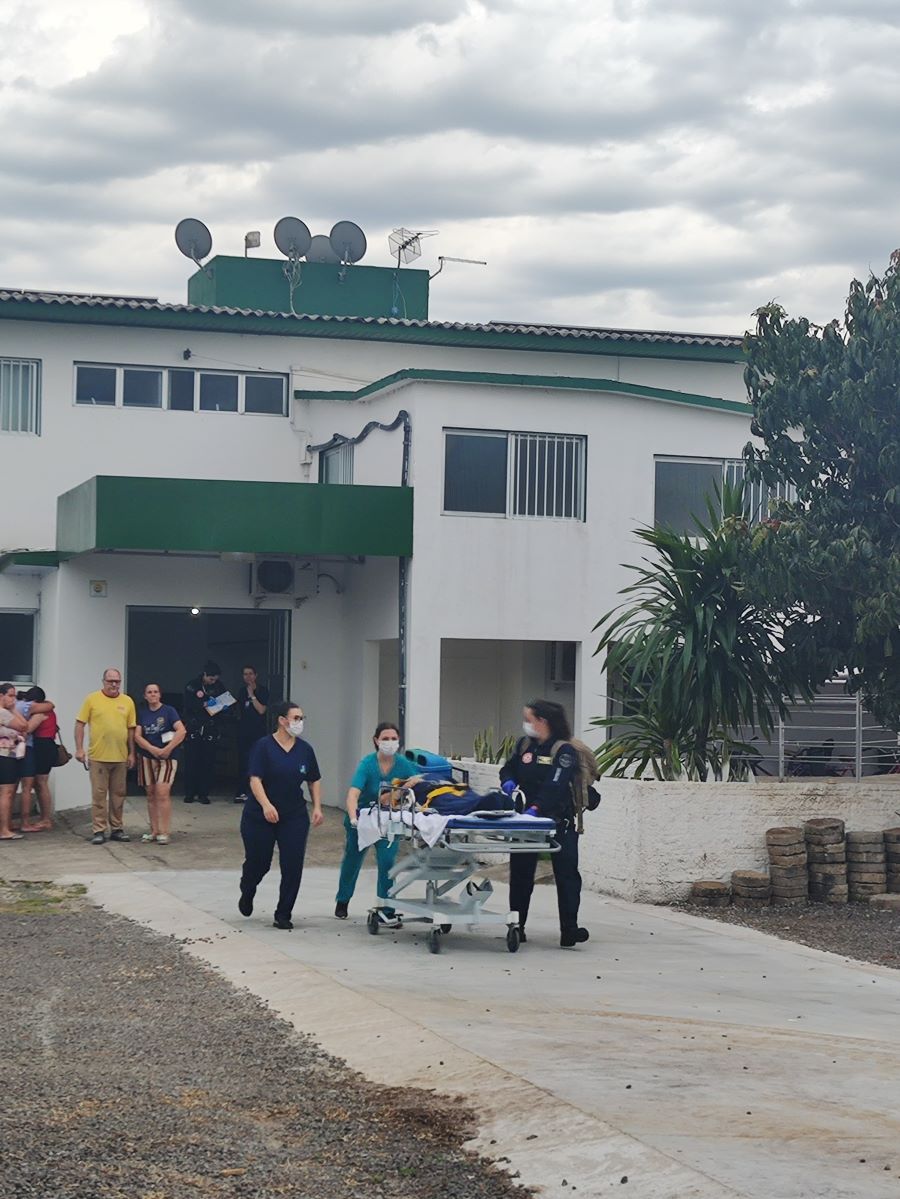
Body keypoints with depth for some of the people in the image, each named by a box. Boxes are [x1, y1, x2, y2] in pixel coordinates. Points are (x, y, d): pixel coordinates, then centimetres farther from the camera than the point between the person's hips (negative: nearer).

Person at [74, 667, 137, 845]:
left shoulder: (128, 702, 6)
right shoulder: (92, 699, -1)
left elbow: (131, 729, 10)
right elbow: (80, 724, 0)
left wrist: (131, 753, 6)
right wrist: (79, 749, -7)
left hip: (120, 757, 3)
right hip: (98, 756, -3)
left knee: (118, 794, 10)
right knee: (99, 794, 0)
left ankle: (116, 828, 19)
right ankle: (98, 830, 4)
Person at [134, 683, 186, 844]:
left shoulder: (168, 710, -2)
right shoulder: (142, 713, 9)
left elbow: (181, 731, -12)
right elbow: (137, 735, 1)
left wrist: (167, 749, -16)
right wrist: (153, 749, -13)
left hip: (166, 758, -4)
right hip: (146, 757, 4)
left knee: (162, 793, -13)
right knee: (151, 794, 7)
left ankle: (164, 832, -10)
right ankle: (154, 831, 13)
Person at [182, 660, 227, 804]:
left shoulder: (219, 687, 5)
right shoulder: (192, 686, -1)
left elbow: (226, 704, 13)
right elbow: (188, 705, -10)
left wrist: (222, 707, -9)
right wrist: (203, 705, -22)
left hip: (211, 731, 1)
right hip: (193, 730, -1)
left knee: (208, 763, -1)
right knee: (191, 761, -1)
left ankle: (203, 793, 5)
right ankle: (189, 793, 7)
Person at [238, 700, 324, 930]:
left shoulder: (305, 749, 3)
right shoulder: (264, 746, -10)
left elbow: (314, 781, 12)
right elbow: (255, 779, -16)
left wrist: (317, 807, 0)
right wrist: (266, 805, -30)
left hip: (294, 817, 3)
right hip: (259, 816, -3)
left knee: (293, 866, -4)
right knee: (258, 862, 8)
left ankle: (283, 915, 8)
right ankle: (247, 894, 42)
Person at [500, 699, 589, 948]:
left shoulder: (564, 751, -13)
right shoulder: (525, 744, 6)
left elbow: (556, 785, -24)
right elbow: (508, 768, 17)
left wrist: (536, 807, -36)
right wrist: (509, 782, -7)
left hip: (558, 820, -6)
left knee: (567, 874, -10)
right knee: (520, 873, 10)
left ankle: (569, 930, -12)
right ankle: (517, 926, 21)